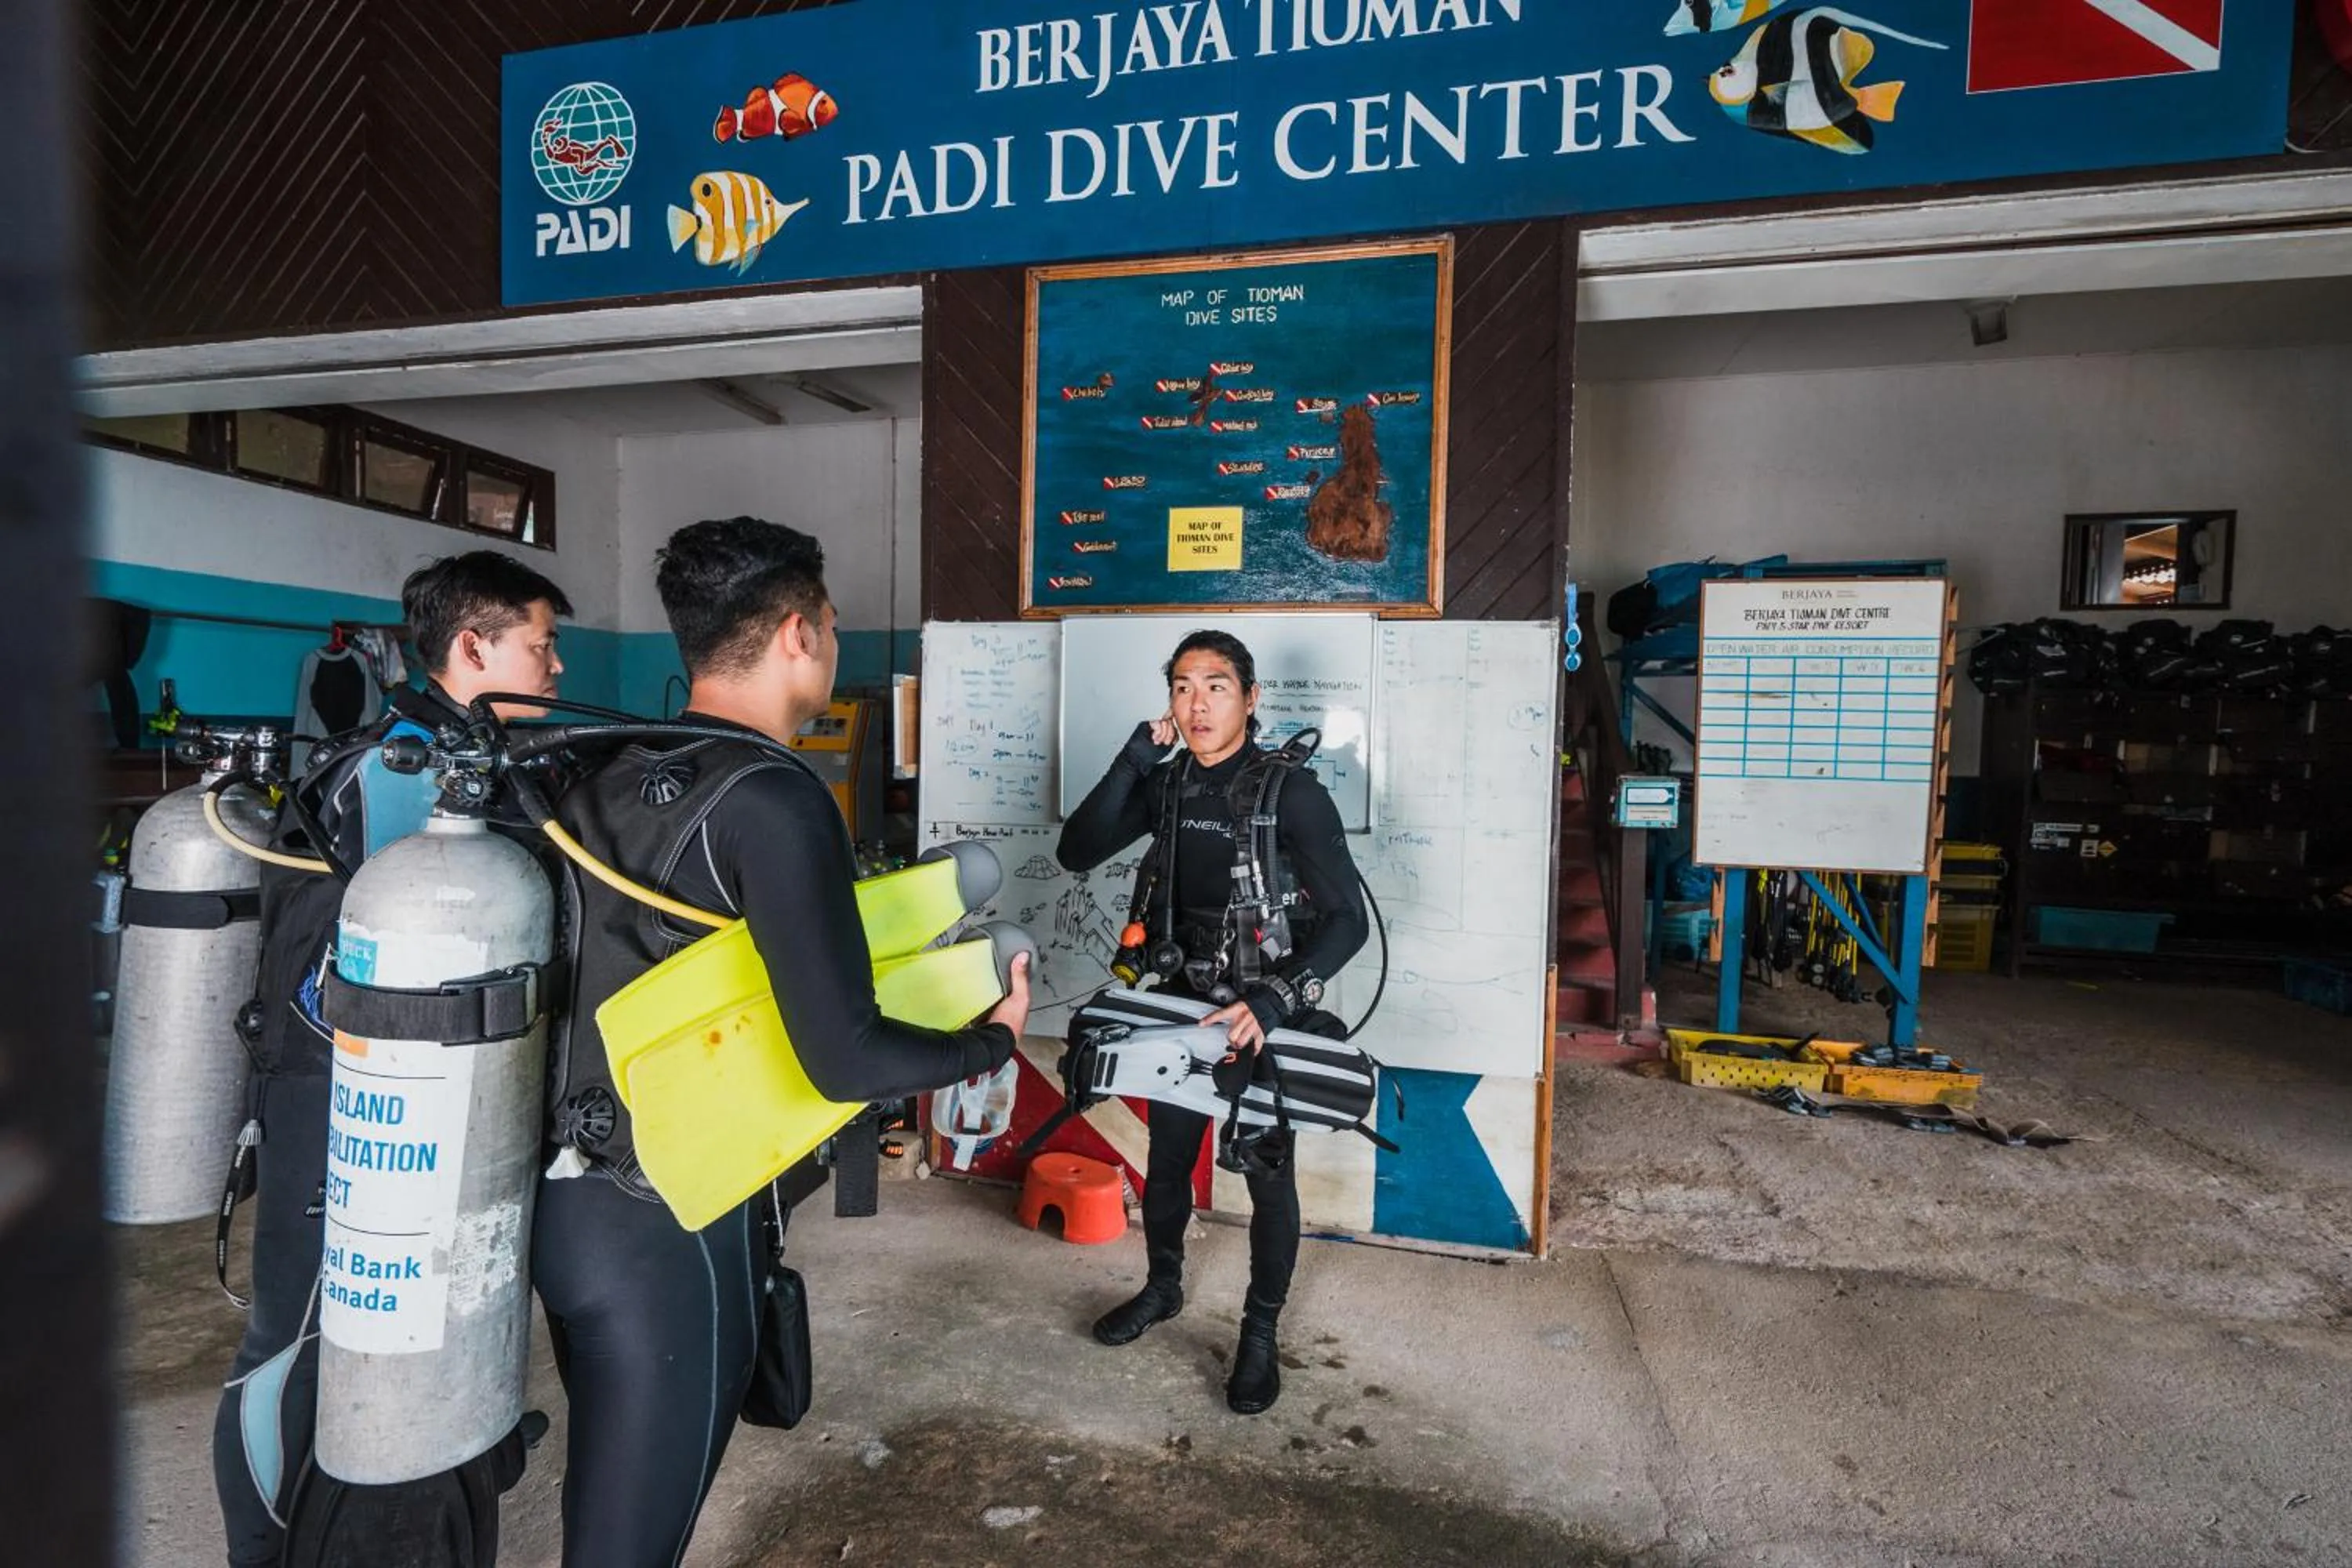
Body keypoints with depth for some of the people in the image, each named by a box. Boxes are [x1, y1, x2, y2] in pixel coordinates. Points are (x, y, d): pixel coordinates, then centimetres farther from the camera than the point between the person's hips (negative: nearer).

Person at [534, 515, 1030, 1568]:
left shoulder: (604, 781, 4)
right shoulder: (772, 797, -20)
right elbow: (845, 1061, -26)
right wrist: (995, 1039, -8)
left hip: (564, 1197, 8)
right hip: (670, 1226, -8)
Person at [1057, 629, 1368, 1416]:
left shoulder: (1292, 791, -17)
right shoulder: (1167, 783, -1)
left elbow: (1348, 920, -18)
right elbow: (1078, 851, -7)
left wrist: (1274, 1000, -31)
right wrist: (1134, 759, -16)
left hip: (1266, 1013, -4)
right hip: (1183, 1000, 5)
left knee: (1267, 1172, 7)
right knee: (1166, 1158, 18)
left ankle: (1260, 1334, 27)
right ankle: (1162, 1287, 43)